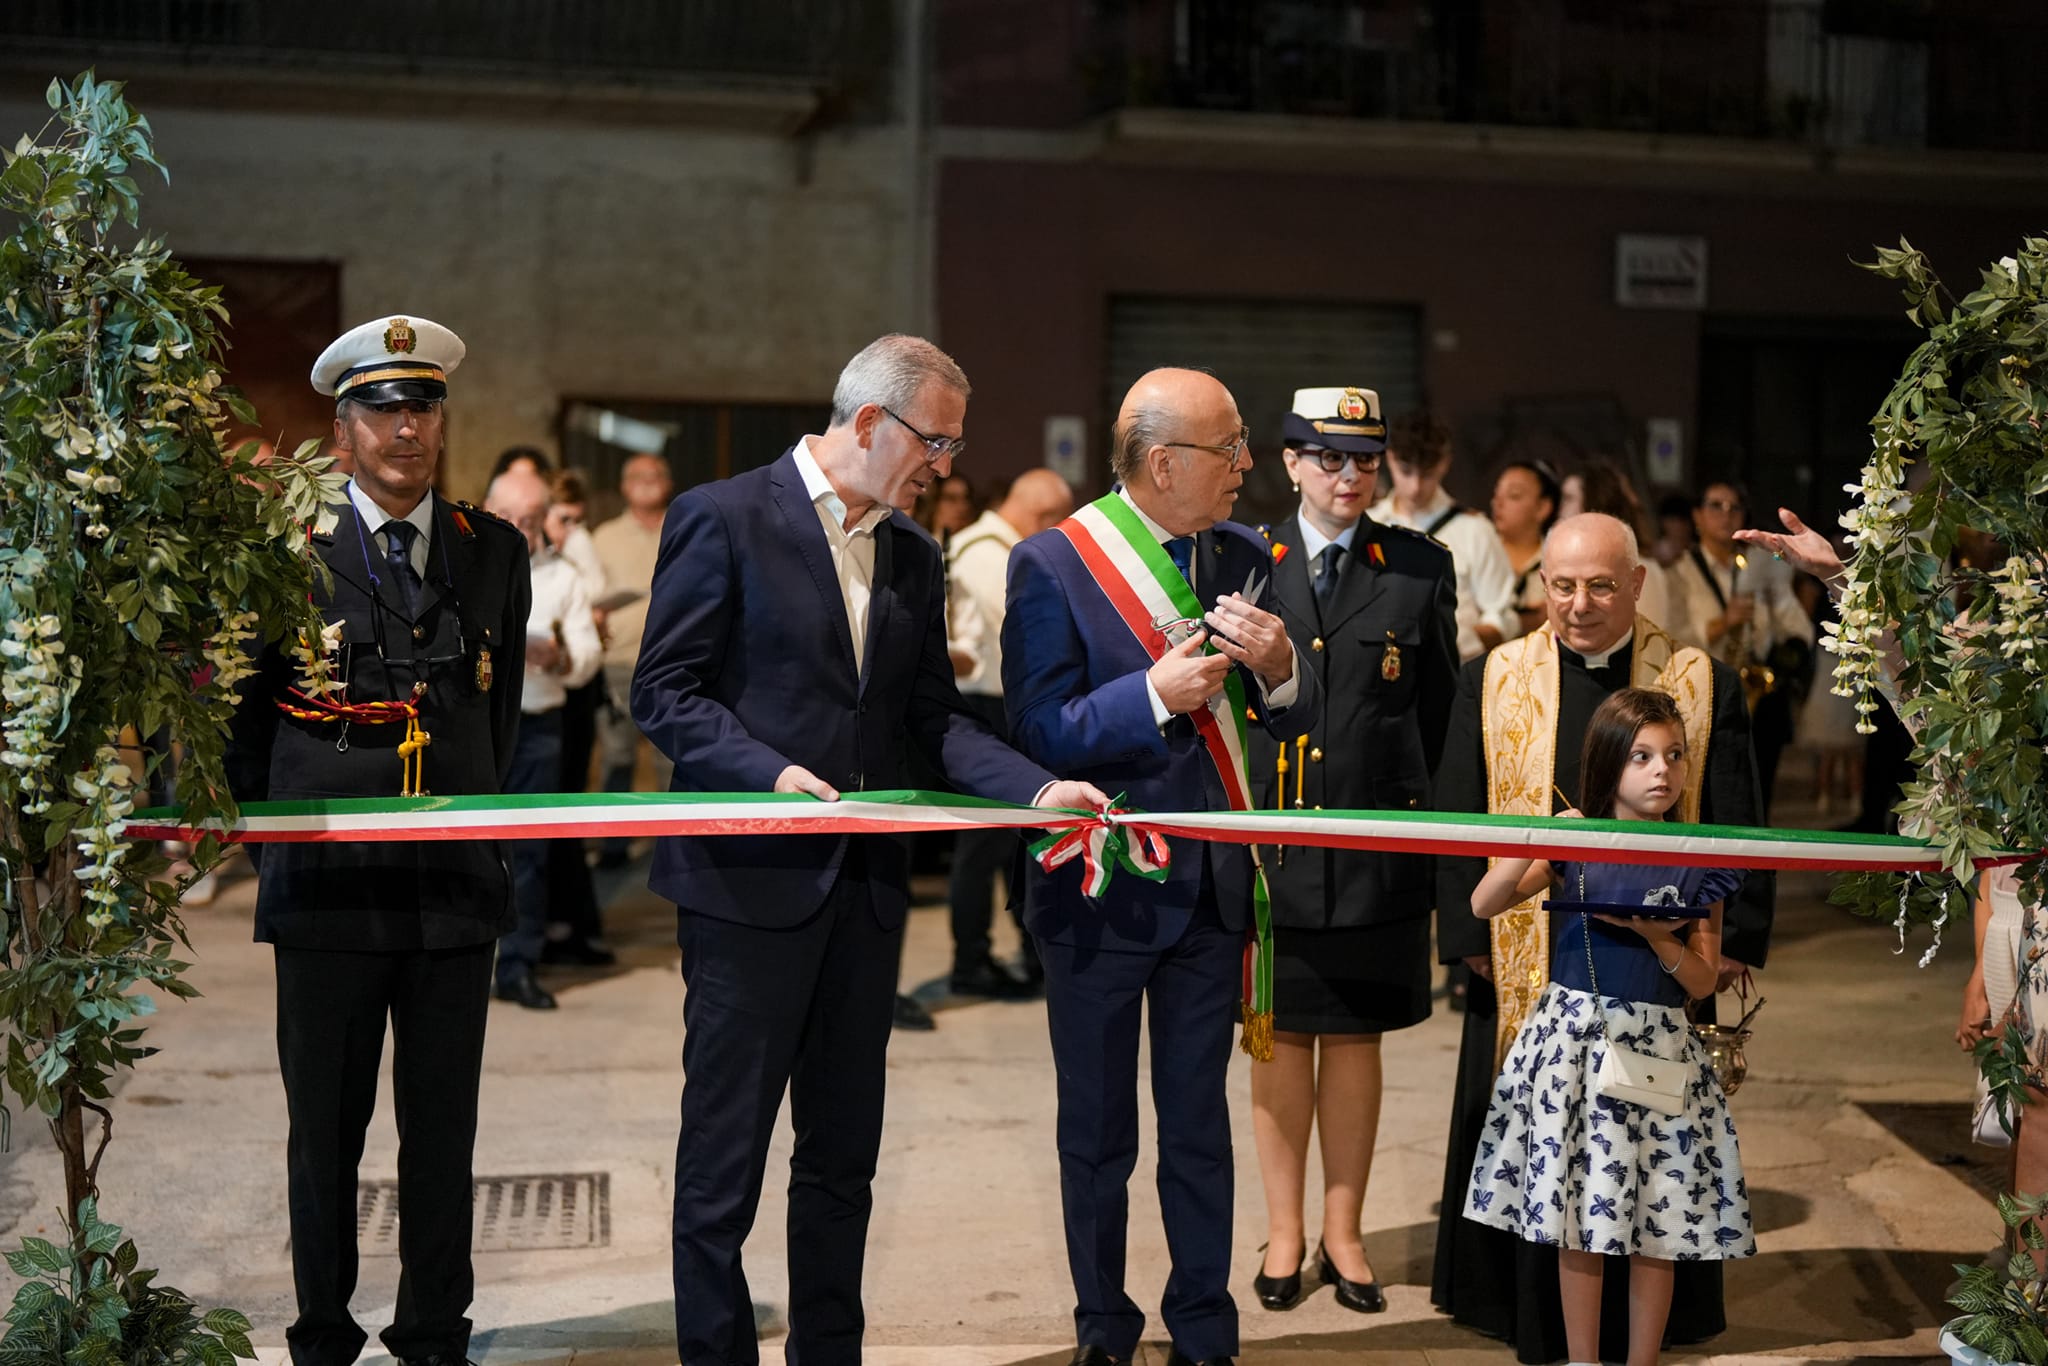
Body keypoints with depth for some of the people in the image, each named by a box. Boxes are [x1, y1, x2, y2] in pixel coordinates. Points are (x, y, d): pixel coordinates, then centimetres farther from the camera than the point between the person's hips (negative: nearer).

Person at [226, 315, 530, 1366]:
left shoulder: (495, 552, 10)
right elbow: (242, 715, 8)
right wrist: (275, 835, 6)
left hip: (455, 885, 2)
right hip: (328, 885, -2)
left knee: (443, 1131, 8)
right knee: (325, 1129, 6)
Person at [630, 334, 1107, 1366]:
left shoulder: (913, 555, 13)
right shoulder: (724, 518, -7)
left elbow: (932, 714, 11)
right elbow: (664, 691, -9)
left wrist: (1036, 787, -4)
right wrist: (772, 772, -22)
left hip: (864, 885, 6)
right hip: (750, 882, -6)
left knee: (843, 1155, 13)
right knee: (724, 1153, 2)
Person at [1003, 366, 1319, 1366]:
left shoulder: (1242, 556, 3)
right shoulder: (1053, 564, -13)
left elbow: (1296, 723, 5)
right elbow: (1035, 732, -17)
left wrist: (1279, 668, -16)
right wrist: (1154, 697, -27)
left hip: (1211, 882, 4)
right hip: (1100, 889, -4)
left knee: (1199, 1120, 14)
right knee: (1097, 1128, 13)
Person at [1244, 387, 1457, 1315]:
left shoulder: (1420, 569, 4)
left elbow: (1442, 710, 7)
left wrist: (1418, 814, 3)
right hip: (1269, 840, 0)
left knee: (1355, 1037, 8)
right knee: (1279, 1036, 7)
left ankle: (1344, 1233, 21)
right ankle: (1285, 1233, 20)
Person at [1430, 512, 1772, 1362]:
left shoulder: (1704, 684, 2)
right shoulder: (1492, 683, 3)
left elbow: (1737, 829, 2)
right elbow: (1456, 817, 2)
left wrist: (1737, 940, -6)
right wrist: (1469, 935, -6)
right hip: (1526, 958, 1)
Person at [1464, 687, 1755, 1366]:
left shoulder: (1698, 861, 2)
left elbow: (1702, 981, 3)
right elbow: (1484, 904, -8)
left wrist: (1656, 935, -15)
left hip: (1658, 1044, 1)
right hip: (1574, 1037, 0)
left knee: (1656, 1218, 4)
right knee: (1577, 1212, 5)